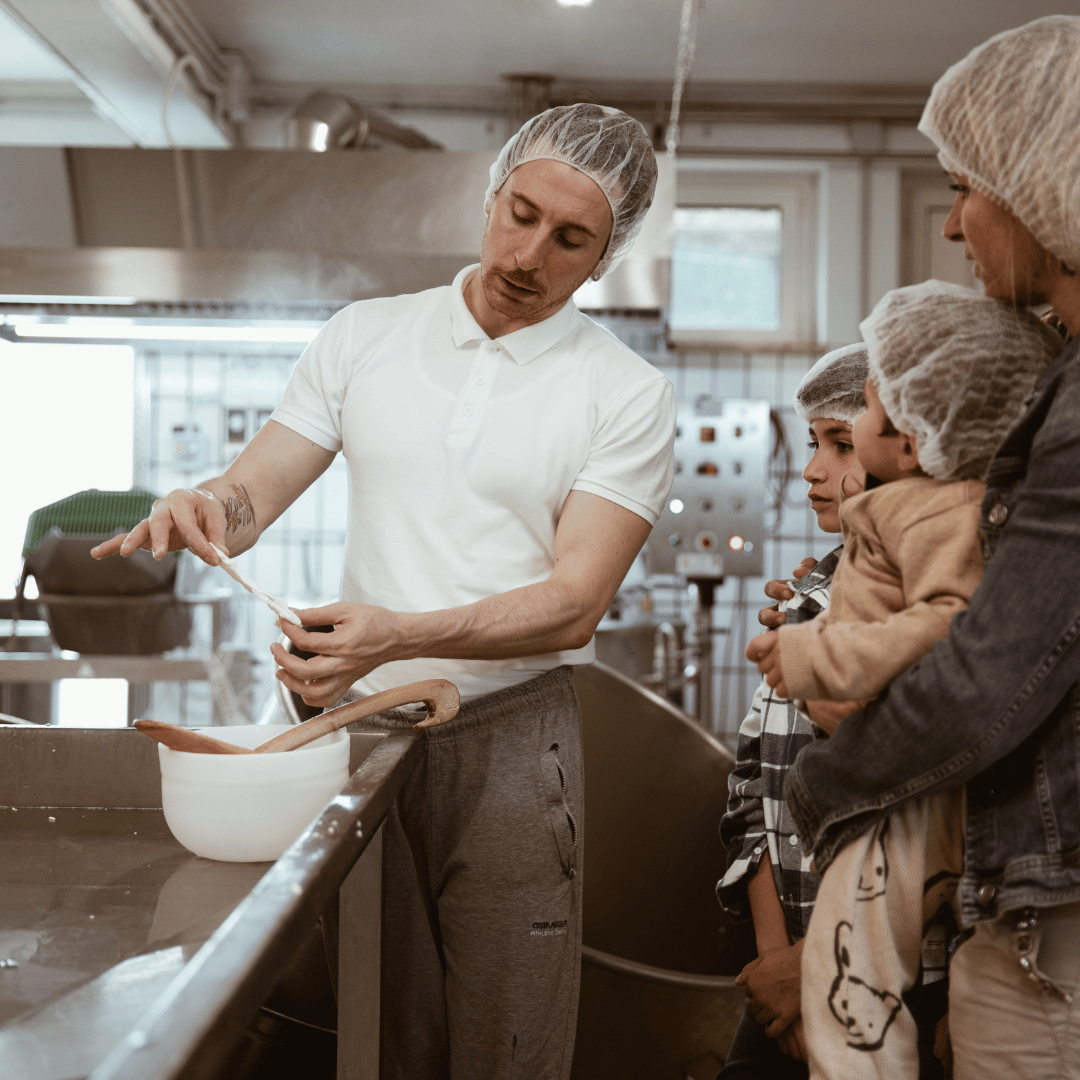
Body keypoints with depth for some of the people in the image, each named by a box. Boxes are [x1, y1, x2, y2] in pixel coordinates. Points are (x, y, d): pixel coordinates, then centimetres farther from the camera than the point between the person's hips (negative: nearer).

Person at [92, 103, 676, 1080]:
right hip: (355, 724, 3)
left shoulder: (628, 396, -3)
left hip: (507, 733, -2)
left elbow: (574, 603, -11)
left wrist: (397, 635, -26)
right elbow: (250, 500, 6)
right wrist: (206, 507, -19)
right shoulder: (364, 338, 7)